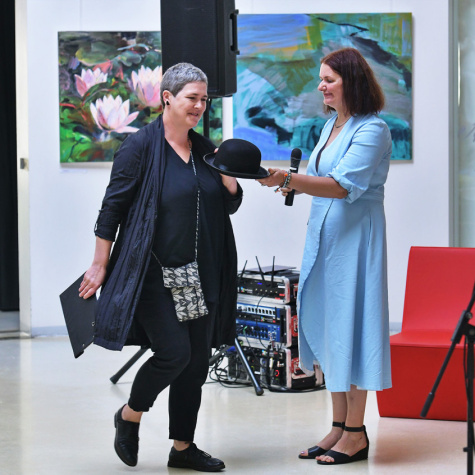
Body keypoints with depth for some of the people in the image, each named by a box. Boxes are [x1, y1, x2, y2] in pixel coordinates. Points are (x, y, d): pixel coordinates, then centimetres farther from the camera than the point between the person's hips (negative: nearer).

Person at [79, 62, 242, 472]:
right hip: (154, 274, -6)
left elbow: (231, 205, 18)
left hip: (201, 275, 6)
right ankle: (129, 416, 13)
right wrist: (100, 265, -7)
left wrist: (228, 178, -3)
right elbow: (112, 207, -6)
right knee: (174, 352, -14)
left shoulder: (205, 149, 11)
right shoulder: (140, 146, -7)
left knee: (197, 361, 7)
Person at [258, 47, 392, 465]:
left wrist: (287, 178, -34)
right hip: (323, 235, 9)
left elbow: (344, 186, -25)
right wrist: (294, 186, 5)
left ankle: (355, 434, 3)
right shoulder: (332, 125, 14)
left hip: (355, 238, -9)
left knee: (349, 325, -5)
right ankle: (339, 427, 18)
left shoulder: (371, 130, -13)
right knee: (326, 325, 10)